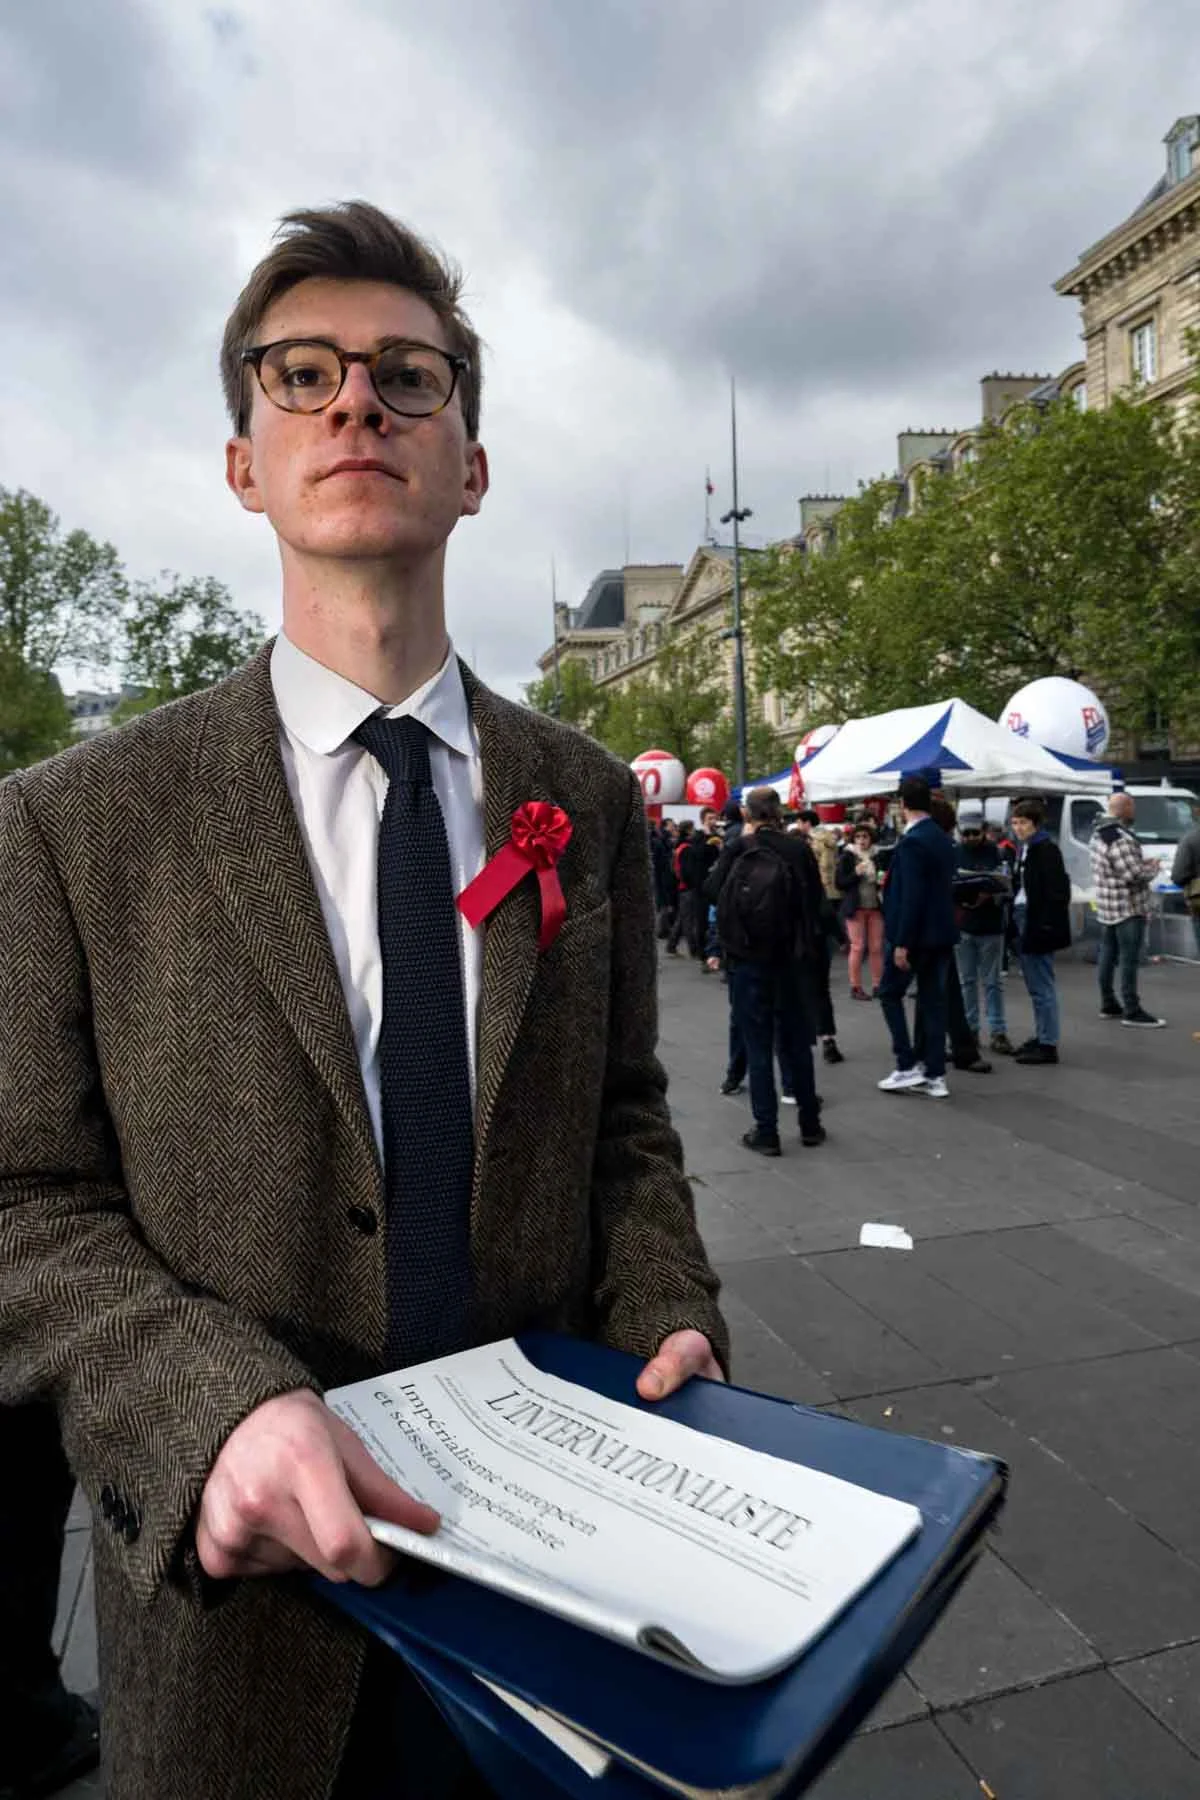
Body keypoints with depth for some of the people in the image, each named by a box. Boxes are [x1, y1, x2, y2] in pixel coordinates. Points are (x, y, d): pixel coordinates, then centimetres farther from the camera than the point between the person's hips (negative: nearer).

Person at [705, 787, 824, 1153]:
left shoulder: (737, 850, -11)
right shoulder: (799, 850, -4)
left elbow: (711, 890, 2)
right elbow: (815, 901, 3)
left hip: (747, 960, -2)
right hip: (788, 959, 2)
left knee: (758, 1046, 4)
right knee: (795, 1042, 15)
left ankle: (766, 1132, 6)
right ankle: (810, 1124, 24)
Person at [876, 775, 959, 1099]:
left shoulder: (912, 841, -17)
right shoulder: (943, 839, 10)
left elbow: (910, 896, -22)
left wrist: (901, 942, -20)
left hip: (915, 933, -8)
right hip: (940, 932, 8)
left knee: (890, 994, 7)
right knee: (933, 1000, 10)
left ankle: (907, 1066, 5)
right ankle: (935, 1075, 12)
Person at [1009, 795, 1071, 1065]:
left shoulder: (1046, 850, -11)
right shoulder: (1024, 849, 16)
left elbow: (1057, 891, -17)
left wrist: (1046, 926, -21)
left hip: (1038, 924, -9)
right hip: (1023, 921, 9)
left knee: (1042, 987, -5)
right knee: (1036, 986, 15)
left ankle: (1048, 1045, -1)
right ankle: (1041, 1037, 23)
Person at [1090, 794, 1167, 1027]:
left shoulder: (1099, 834, 10)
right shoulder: (1120, 839, -22)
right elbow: (1136, 875, -23)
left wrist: (1143, 862, 9)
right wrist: (1153, 867, -4)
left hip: (1106, 907, 10)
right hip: (1128, 908, -10)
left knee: (1108, 956, 14)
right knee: (1129, 960, -5)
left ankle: (1108, 1004, 23)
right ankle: (1132, 1011, -1)